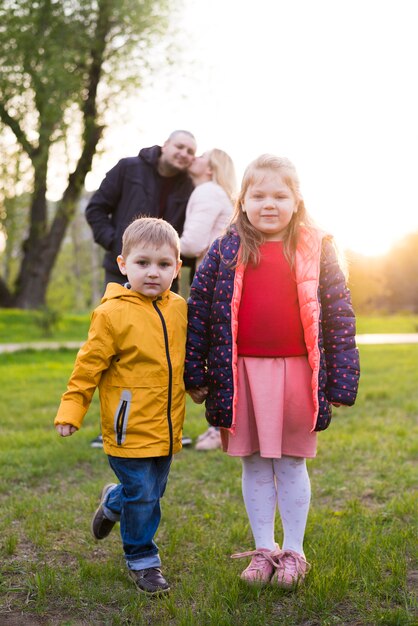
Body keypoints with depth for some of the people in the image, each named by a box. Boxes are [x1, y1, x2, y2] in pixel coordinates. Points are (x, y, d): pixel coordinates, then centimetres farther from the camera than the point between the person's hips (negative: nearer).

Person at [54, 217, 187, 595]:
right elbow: (90, 364, -10)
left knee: (152, 490, 18)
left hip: (167, 426, 6)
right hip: (130, 426, -6)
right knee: (141, 496, 0)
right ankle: (142, 561, 21)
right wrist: (71, 409, -10)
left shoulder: (179, 308, 3)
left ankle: (112, 504, 49)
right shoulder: (112, 313, -13)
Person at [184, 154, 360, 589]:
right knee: (254, 465, 10)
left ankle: (293, 552, 24)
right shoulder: (226, 252, 2)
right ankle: (263, 550, 25)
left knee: (291, 464, 9)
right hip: (242, 372, 1)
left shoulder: (317, 250, 1)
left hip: (297, 373, -1)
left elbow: (339, 315, 2)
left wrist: (341, 380, -1)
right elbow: (198, 310, 4)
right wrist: (195, 375, 2)